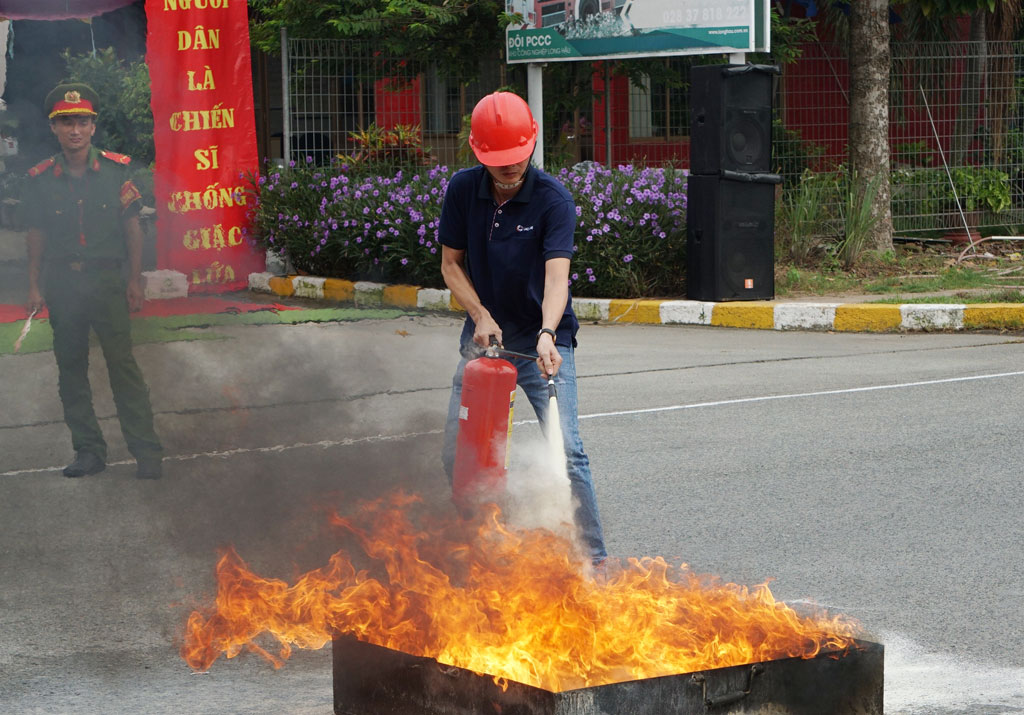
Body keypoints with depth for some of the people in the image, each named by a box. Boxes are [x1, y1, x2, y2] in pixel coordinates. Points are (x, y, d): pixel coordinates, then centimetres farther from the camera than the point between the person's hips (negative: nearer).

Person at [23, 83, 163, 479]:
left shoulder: (116, 170, -2)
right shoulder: (40, 178, 2)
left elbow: (132, 228, 3)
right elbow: (36, 236, 9)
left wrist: (135, 279, 1)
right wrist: (35, 286, 5)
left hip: (106, 279, -3)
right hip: (61, 283, 3)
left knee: (122, 364, -8)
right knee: (70, 369, 6)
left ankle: (147, 451, -5)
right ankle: (88, 450, 15)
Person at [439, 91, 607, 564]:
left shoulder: (553, 199, -16)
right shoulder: (463, 190, -4)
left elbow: (556, 276, -27)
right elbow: (451, 263, 5)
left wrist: (546, 336, -43)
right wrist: (481, 316, -10)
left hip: (542, 338, -4)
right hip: (484, 332, 4)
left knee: (565, 449, -16)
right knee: (456, 452, 1)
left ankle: (593, 557, -7)